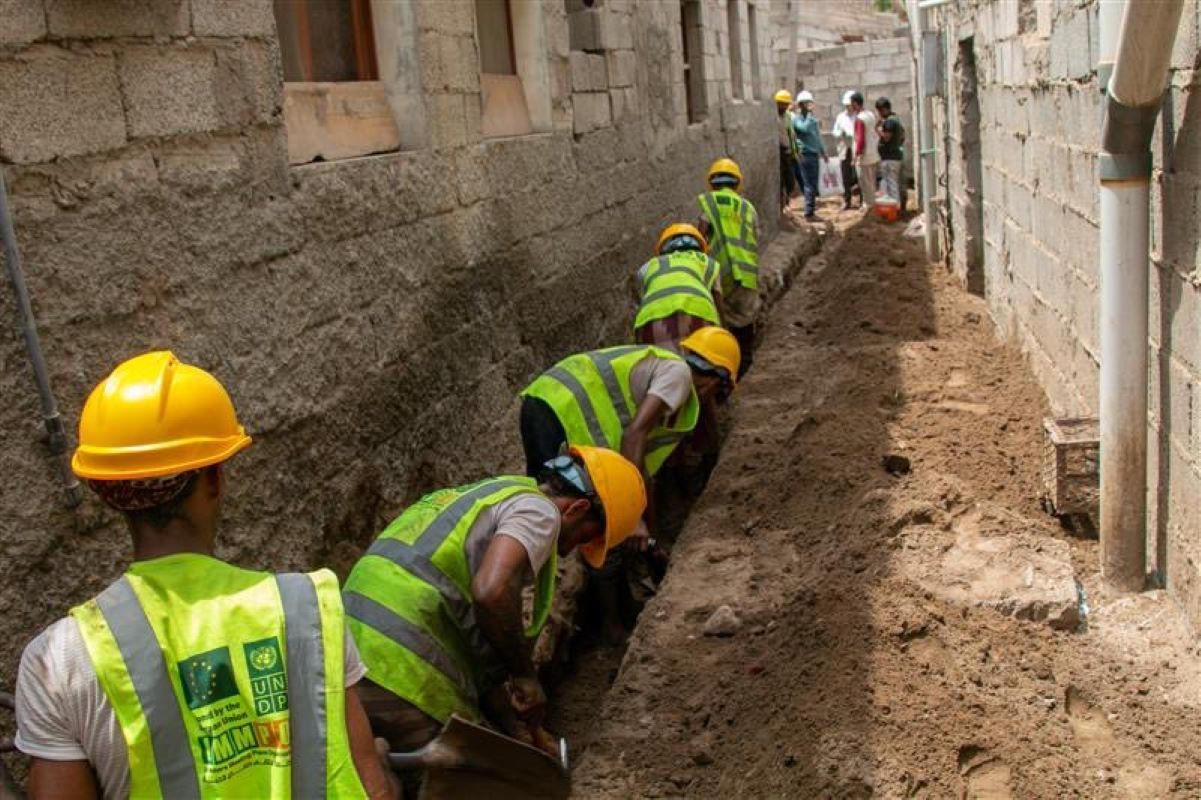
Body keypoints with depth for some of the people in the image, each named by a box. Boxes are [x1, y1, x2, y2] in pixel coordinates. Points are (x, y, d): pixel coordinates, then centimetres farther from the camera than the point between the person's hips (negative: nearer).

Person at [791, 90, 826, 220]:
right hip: (805, 154, -8)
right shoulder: (796, 118, -7)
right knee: (809, 184, -9)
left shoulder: (812, 118, 17)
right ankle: (809, 213, -6)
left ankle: (812, 207, 21)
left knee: (814, 184, 12)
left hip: (815, 153, 8)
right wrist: (810, 114, -19)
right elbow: (805, 128, -28)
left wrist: (823, 151, 24)